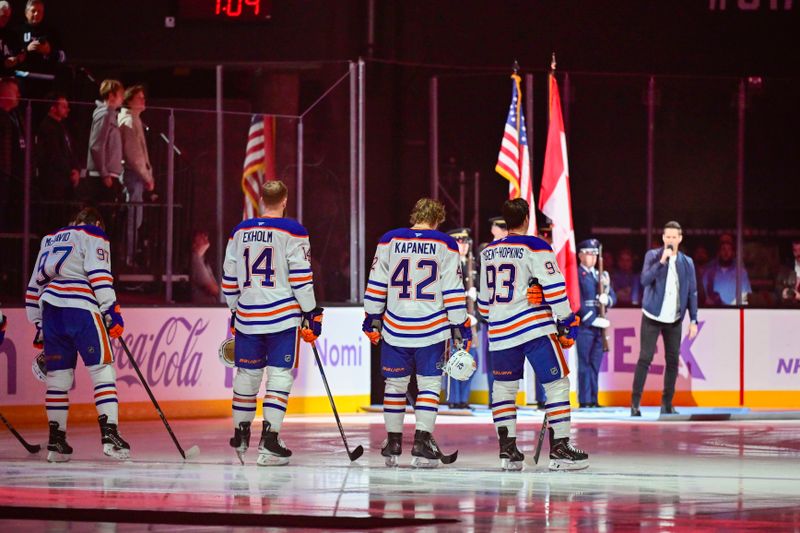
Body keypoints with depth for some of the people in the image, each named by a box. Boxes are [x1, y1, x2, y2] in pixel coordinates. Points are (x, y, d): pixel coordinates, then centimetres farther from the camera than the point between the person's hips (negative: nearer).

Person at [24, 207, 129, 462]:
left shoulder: (50, 240, 29)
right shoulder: (93, 235, 10)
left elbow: (34, 285, 28)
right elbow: (99, 274, -6)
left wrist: (39, 325, 31)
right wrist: (112, 311, -8)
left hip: (49, 310, 6)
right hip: (80, 308, -6)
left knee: (58, 376, 11)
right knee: (102, 370, -5)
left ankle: (56, 442, 11)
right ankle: (109, 434, -17)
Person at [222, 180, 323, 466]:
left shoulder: (240, 231, 9)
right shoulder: (292, 232, -7)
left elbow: (229, 278, 14)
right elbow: (301, 278, -11)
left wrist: (234, 310, 25)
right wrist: (312, 314, -4)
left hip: (247, 315, 5)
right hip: (283, 316, -5)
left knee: (247, 374, 15)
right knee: (279, 375, -2)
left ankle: (241, 434, 25)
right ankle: (269, 440, -10)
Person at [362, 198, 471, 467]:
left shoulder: (389, 241, 3)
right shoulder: (445, 245, -2)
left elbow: (376, 285, 6)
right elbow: (453, 290, -3)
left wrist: (372, 318, 15)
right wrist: (460, 326, 2)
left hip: (395, 328, 2)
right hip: (432, 329, -2)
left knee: (395, 384, 13)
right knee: (429, 384, 4)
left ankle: (393, 445, 18)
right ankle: (422, 443, -7)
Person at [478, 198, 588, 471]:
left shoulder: (489, 252, 14)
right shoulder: (535, 248, -5)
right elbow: (553, 288, -12)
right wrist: (567, 322, -7)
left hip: (500, 332, 6)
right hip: (535, 327, -6)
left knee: (504, 387, 16)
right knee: (557, 384, -3)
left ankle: (507, 449, 11)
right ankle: (559, 448, -10)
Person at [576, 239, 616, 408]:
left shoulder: (602, 275, 19)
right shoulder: (576, 275, -3)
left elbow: (613, 296, 15)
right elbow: (577, 301, -11)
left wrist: (607, 299, -9)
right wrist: (592, 320, -16)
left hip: (599, 325, 6)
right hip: (584, 325, -6)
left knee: (595, 364, 6)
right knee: (584, 364, -5)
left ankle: (593, 400, 9)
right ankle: (584, 401, -4)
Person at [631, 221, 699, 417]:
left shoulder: (687, 262, 6)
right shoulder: (652, 256, -1)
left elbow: (692, 292, 8)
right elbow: (645, 280, -15)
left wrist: (693, 320, 3)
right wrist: (661, 261, -24)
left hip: (674, 319, 3)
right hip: (652, 317, -3)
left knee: (673, 360, 3)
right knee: (645, 358, -8)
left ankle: (667, 403, 12)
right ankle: (635, 402, -4)